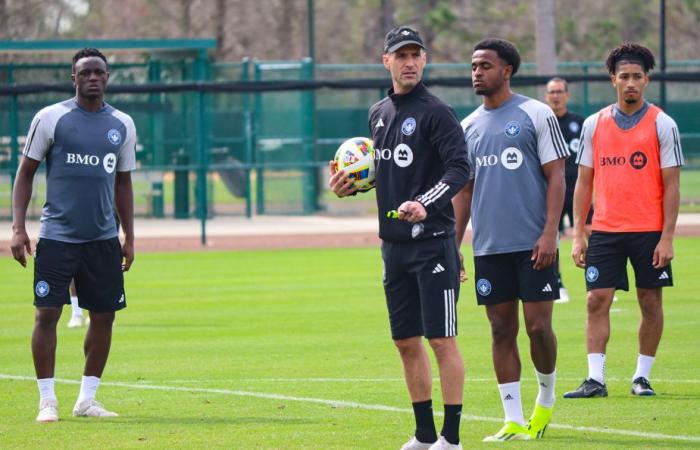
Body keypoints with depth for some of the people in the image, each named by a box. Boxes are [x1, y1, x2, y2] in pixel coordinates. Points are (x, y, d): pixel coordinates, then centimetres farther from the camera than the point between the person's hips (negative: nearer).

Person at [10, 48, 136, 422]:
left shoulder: (123, 125, 10)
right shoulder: (51, 118, -2)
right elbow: (26, 172, 1)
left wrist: (129, 238, 15)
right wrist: (18, 228, -7)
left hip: (103, 239, 4)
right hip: (57, 235, -4)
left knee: (104, 317, 4)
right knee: (47, 314, -8)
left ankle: (87, 399, 15)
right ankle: (47, 401, 0)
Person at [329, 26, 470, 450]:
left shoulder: (436, 112, -8)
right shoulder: (379, 113, 15)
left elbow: (460, 168, -17)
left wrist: (426, 204, -30)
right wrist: (352, 184, 8)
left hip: (433, 241, -8)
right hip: (394, 243, 8)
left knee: (442, 339, -6)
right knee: (406, 340, 11)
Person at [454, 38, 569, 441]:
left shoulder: (536, 115, -2)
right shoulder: (470, 127, 13)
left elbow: (556, 176, -5)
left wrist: (550, 233, -14)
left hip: (533, 244, -5)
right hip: (489, 246, 5)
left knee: (538, 325, -6)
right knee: (502, 330, 3)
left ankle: (547, 398, 20)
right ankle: (514, 422, 5)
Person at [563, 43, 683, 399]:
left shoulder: (662, 125, -1)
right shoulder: (595, 124, 7)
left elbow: (671, 185, -3)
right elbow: (584, 182, 10)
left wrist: (667, 238, -9)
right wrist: (578, 235, 4)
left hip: (649, 230, -2)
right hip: (605, 230, 2)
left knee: (650, 301, 3)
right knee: (597, 300, -5)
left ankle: (642, 376, 14)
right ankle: (595, 379, -4)